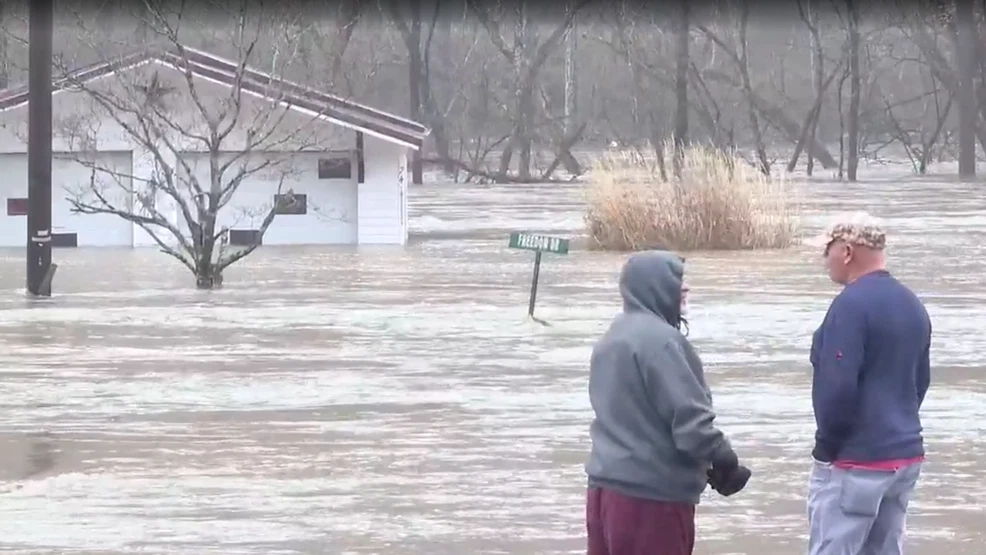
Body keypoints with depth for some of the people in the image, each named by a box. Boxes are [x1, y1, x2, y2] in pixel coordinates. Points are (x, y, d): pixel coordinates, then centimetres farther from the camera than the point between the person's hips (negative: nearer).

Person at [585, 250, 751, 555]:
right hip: (652, 496, -9)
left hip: (604, 488, 9)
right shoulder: (659, 339, -16)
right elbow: (689, 418, -20)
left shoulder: (613, 338, 15)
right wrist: (724, 461, -5)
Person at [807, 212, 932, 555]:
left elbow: (838, 386, -20)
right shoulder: (913, 305, 12)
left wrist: (827, 445, -9)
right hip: (905, 455, 9)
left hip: (855, 461, -9)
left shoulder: (852, 304, -16)